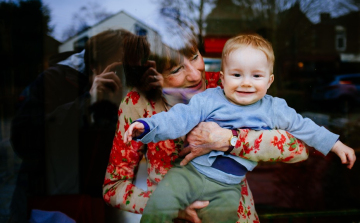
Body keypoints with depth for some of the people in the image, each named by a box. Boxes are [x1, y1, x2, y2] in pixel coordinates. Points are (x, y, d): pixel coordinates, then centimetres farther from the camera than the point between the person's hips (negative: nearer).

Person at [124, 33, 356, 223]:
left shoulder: (273, 109, 5)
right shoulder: (208, 100, -3)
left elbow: (304, 127, 17)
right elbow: (180, 117, -10)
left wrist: (336, 145, 22)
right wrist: (148, 126, -25)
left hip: (227, 187, 2)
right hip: (191, 172, -1)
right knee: (160, 204, -18)